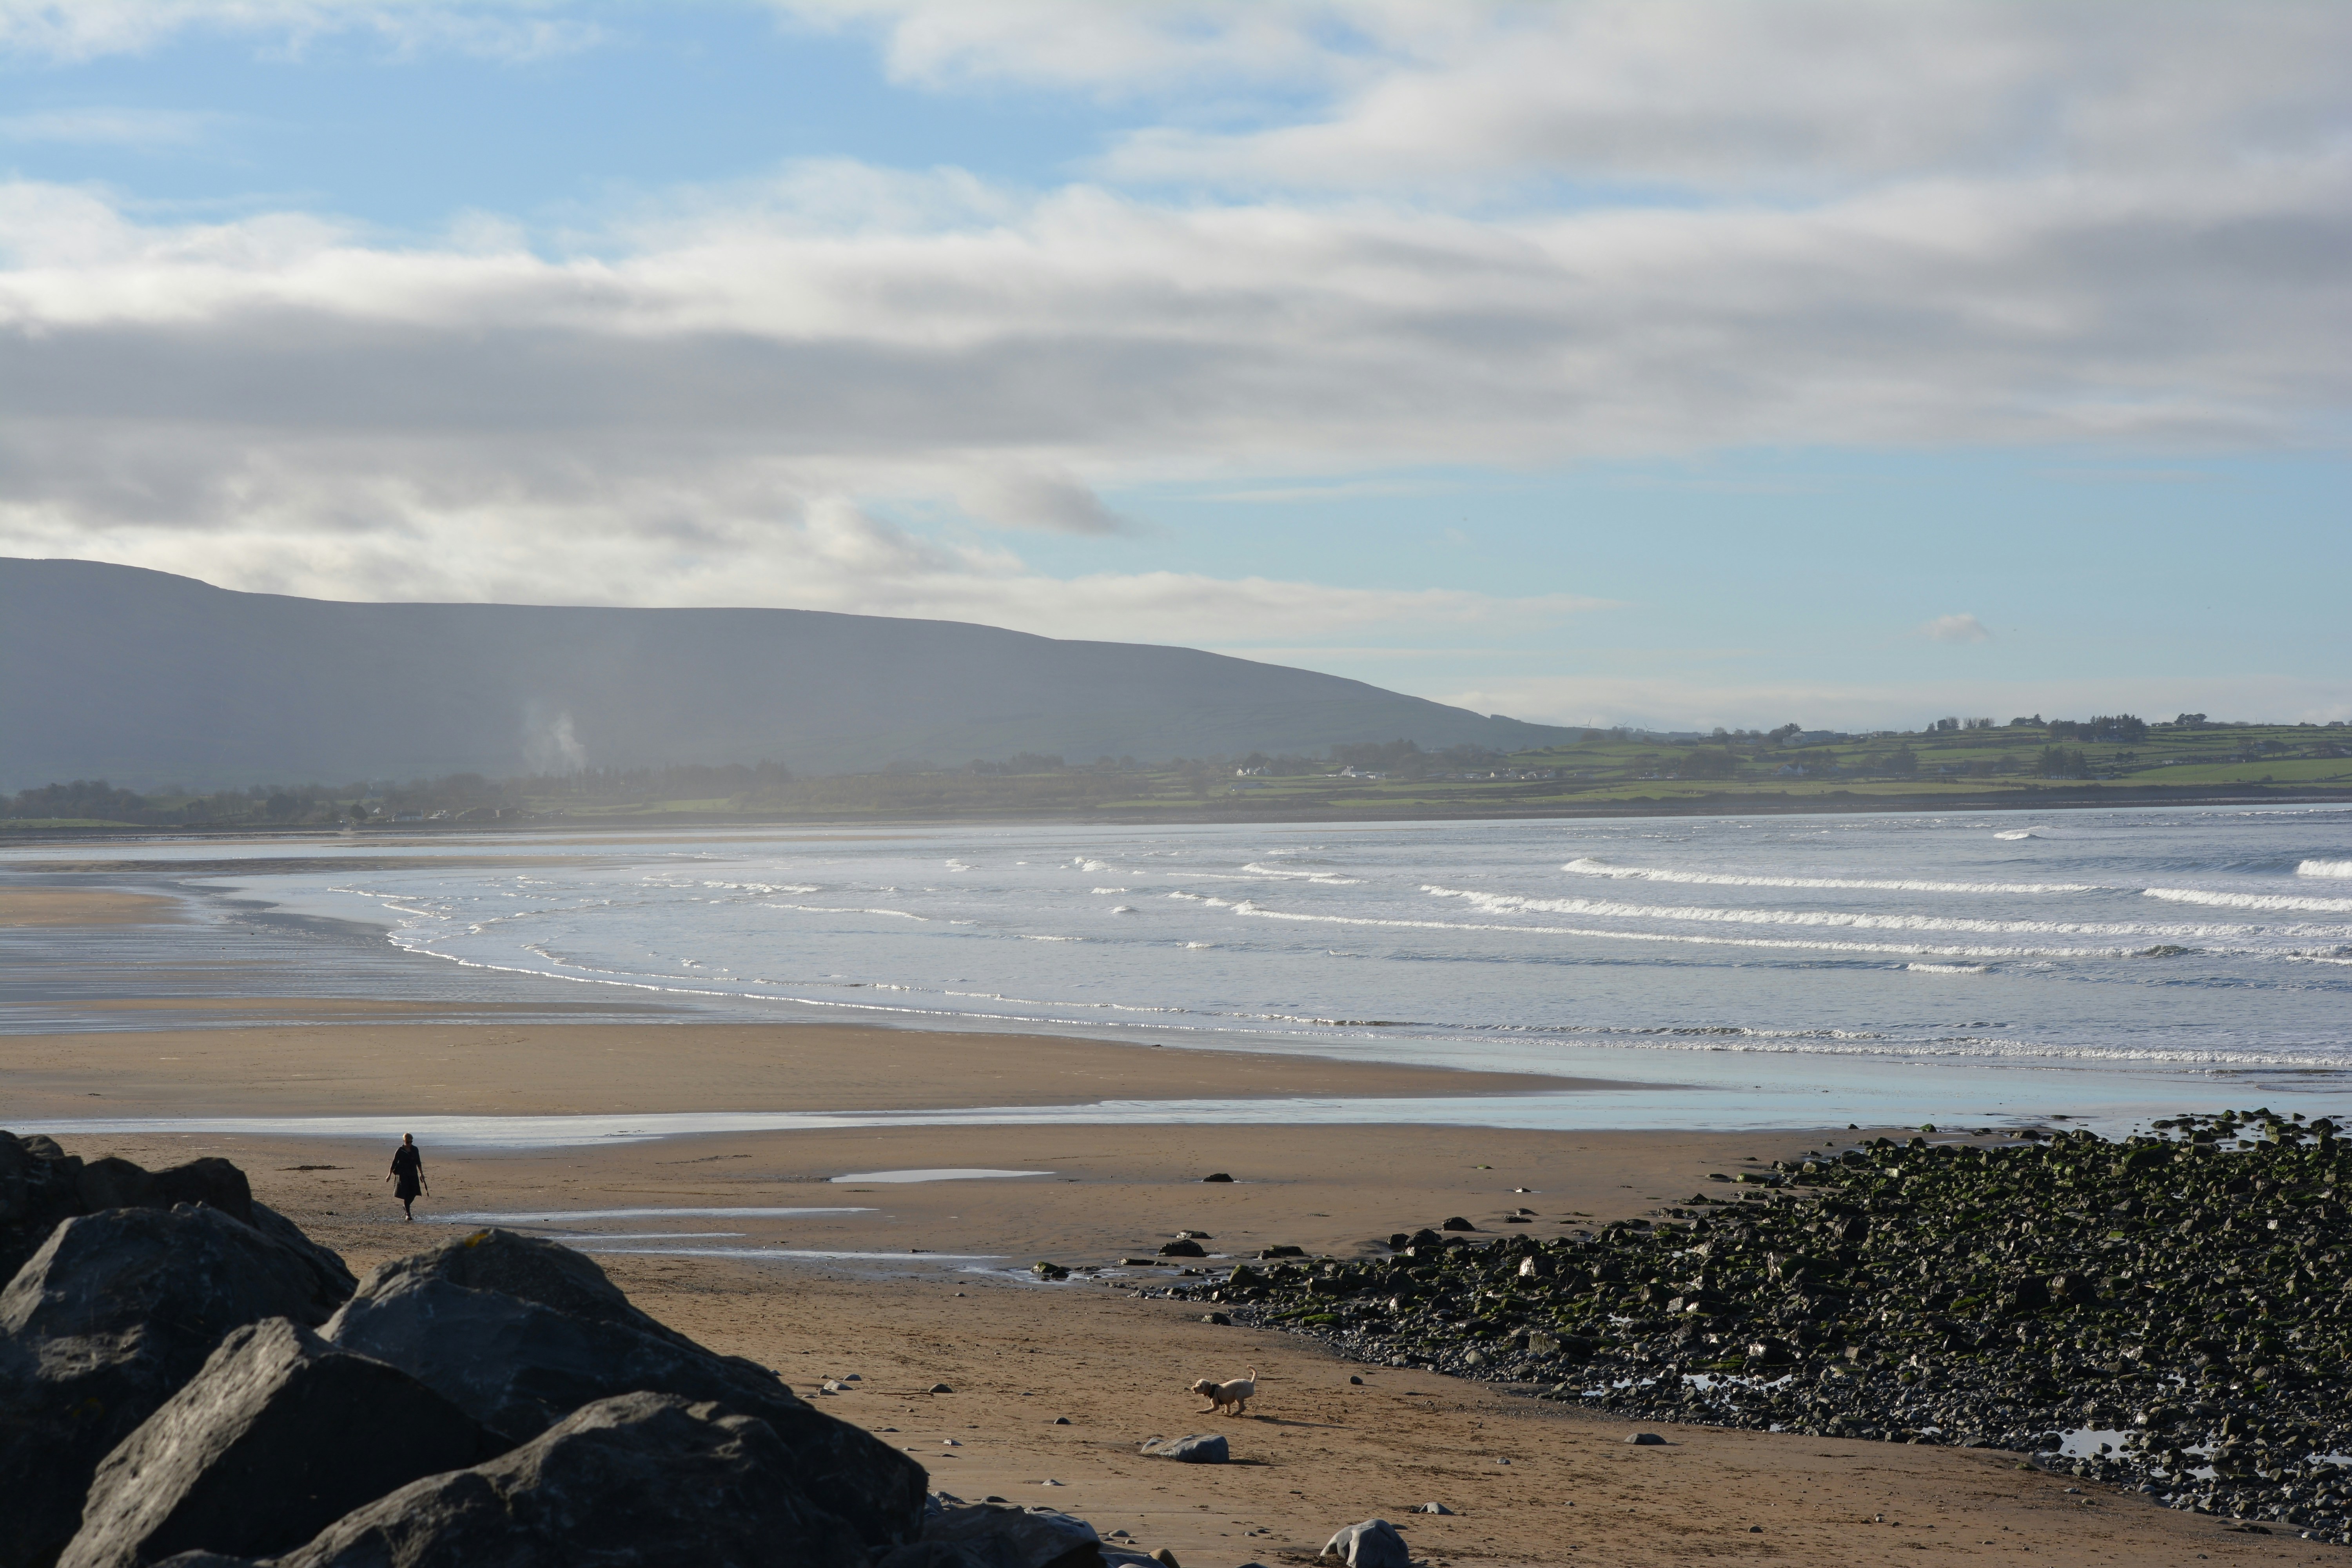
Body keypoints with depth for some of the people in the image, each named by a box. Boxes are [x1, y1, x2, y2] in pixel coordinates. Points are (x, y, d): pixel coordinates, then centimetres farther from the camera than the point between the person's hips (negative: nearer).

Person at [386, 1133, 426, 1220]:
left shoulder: (415, 1150, 6)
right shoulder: (400, 1151, -6)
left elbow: (419, 1163, 15)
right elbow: (394, 1163, -2)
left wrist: (421, 1174, 15)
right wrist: (390, 1176, -2)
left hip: (413, 1175, 4)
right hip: (403, 1175, -4)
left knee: (413, 1194, 2)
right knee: (406, 1195, -8)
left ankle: (405, 1206, 30)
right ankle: (408, 1214, -2)